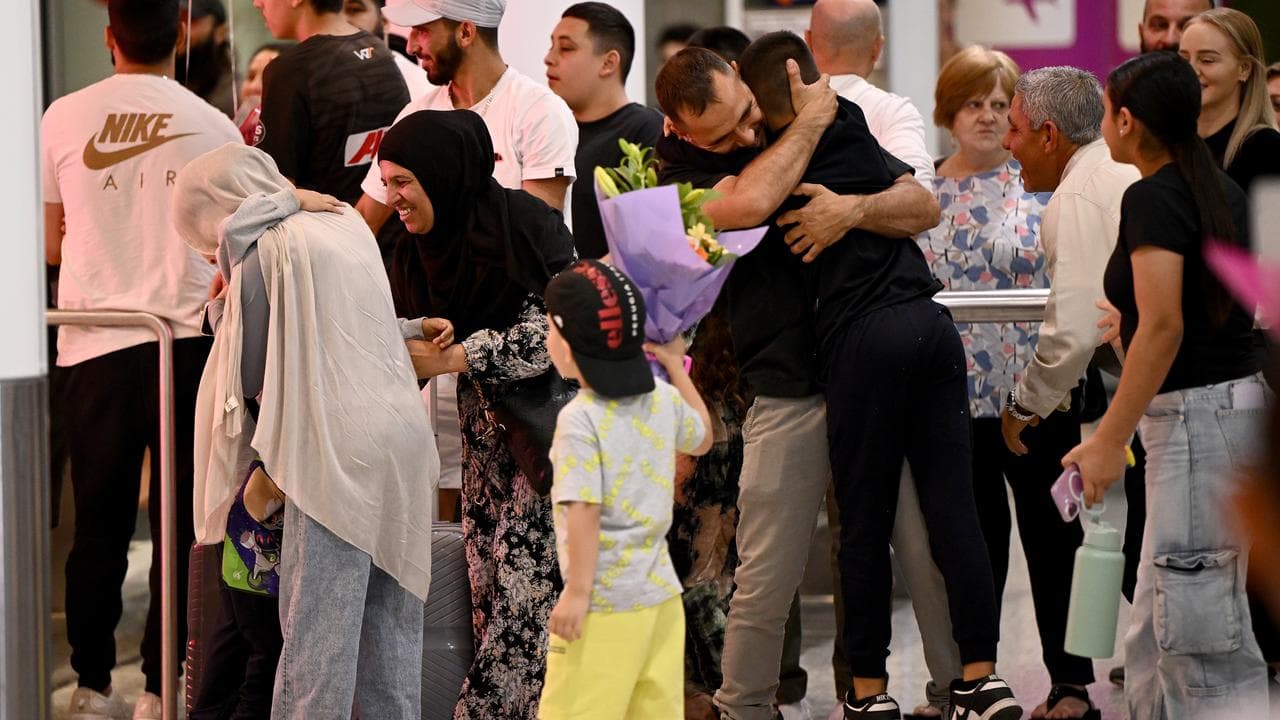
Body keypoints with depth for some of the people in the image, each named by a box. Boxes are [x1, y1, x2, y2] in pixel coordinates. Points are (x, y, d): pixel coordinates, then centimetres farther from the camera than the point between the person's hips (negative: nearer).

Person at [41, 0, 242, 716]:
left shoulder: (65, 118, 0)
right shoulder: (214, 127, -2)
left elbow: (51, 244, 9)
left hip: (95, 345, 1)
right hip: (188, 340, -1)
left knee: (100, 523, 11)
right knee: (182, 522, 6)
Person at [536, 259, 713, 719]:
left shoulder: (580, 420, -16)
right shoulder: (664, 402, 5)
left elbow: (585, 511, -20)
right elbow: (701, 439, 27)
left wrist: (577, 592, -17)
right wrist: (676, 366, 35)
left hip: (606, 602, -7)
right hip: (663, 594, 8)